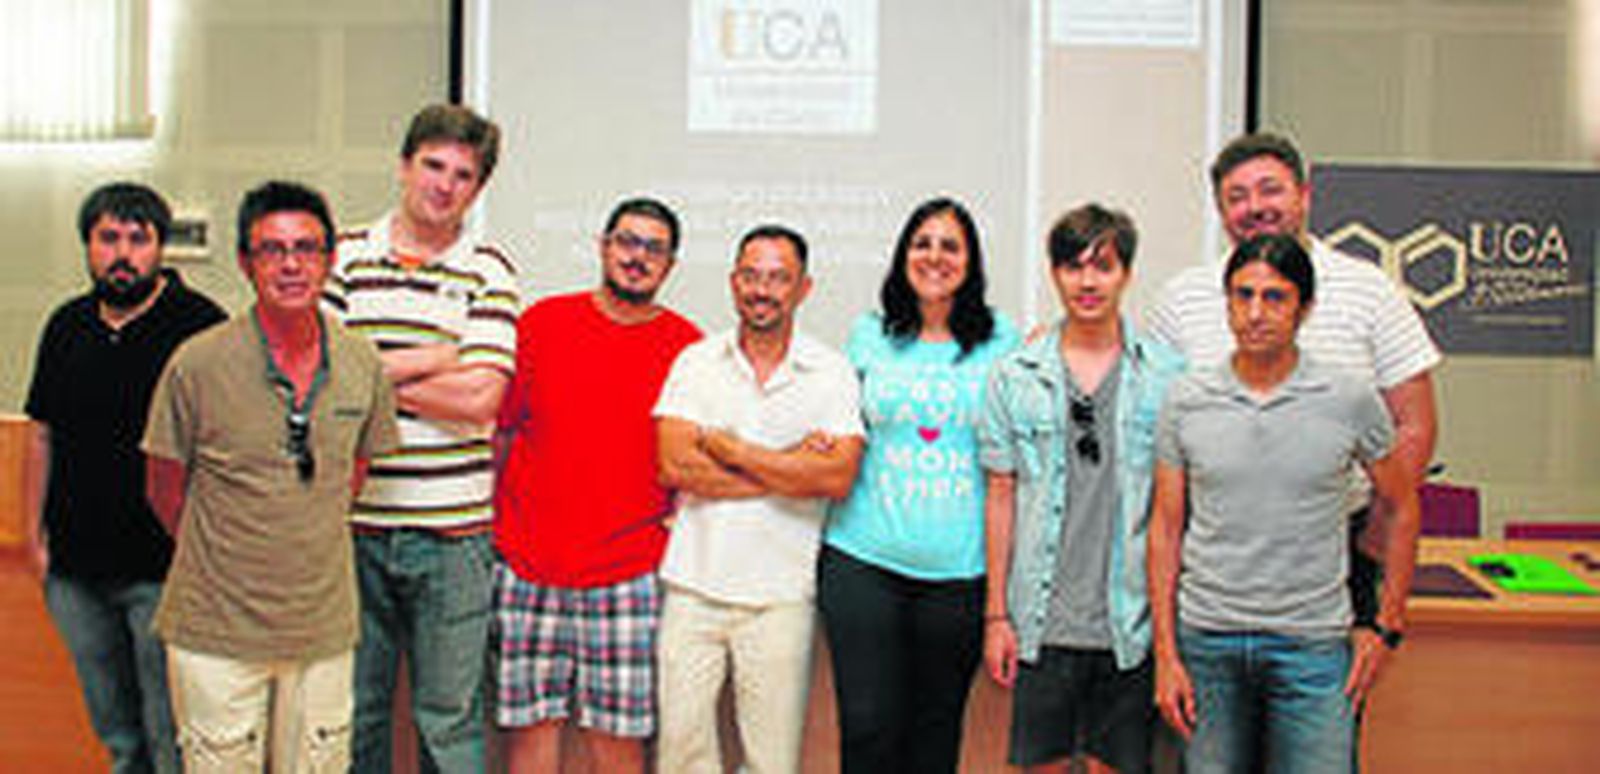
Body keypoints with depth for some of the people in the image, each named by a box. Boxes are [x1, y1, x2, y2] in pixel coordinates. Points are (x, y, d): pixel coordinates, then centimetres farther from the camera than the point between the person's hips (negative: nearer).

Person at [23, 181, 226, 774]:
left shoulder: (199, 325, -9)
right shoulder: (67, 326, 9)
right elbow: (43, 436, 15)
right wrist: (36, 535, 11)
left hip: (164, 569, -5)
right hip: (76, 569, 6)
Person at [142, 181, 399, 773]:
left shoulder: (363, 364, -1)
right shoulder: (197, 364, -10)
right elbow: (165, 492, 2)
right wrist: (221, 561, 11)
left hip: (324, 628, 3)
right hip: (216, 634, -3)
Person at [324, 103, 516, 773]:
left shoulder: (488, 273, 2)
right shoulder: (346, 257, 6)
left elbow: (479, 398, -10)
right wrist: (434, 358, -10)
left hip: (453, 532, -1)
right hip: (355, 524, 1)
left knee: (449, 715, 8)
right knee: (354, 710, 14)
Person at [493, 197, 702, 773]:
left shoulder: (687, 348, 2)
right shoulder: (542, 322, 4)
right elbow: (501, 429, 9)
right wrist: (488, 522, 8)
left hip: (628, 573, -1)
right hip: (526, 564, 1)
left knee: (617, 727, 3)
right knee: (530, 716, 6)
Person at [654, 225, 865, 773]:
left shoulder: (831, 373, 1)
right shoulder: (695, 362, 4)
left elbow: (838, 478, -13)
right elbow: (675, 467, -8)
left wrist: (724, 444, -10)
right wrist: (790, 466, -11)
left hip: (781, 595, -1)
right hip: (694, 584, 1)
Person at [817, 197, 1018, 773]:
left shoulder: (1001, 339, 5)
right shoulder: (869, 334, 8)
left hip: (959, 567, 0)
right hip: (864, 556, 0)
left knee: (936, 726, 10)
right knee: (867, 726, -2)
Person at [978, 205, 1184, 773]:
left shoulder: (1168, 375, 1)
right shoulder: (1015, 376, 3)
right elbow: (1001, 497, 4)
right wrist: (996, 614, 2)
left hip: (1130, 621, 0)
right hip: (1042, 620, 1)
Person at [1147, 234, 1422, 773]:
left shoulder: (1351, 400, -3)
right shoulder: (1186, 400, 0)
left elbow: (1401, 510, 10)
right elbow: (1166, 528, 4)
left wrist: (1387, 629, 6)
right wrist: (1165, 653, 0)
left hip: (1312, 645, -1)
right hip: (1207, 641, 1)